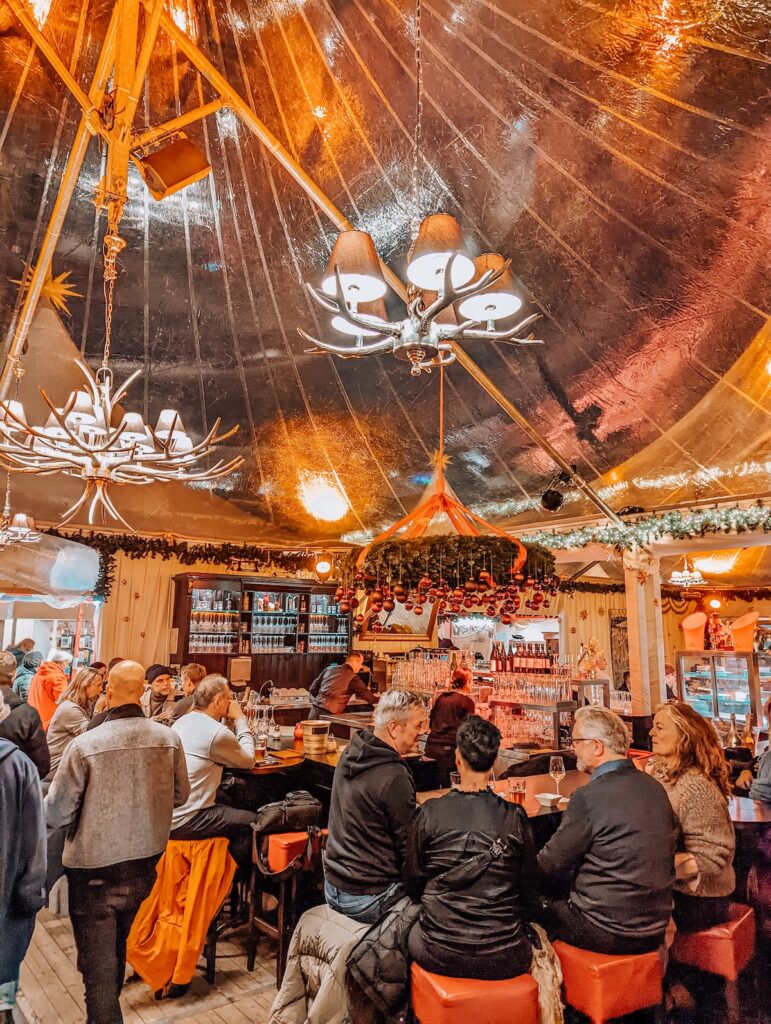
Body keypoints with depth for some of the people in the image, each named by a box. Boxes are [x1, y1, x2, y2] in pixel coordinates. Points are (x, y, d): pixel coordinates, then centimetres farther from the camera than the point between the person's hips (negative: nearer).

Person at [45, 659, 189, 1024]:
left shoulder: (85, 744, -23)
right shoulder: (169, 738, -13)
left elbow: (55, 814, -15)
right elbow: (180, 795, 1)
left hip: (94, 872, -4)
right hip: (144, 866, 5)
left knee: (98, 968, 14)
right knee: (116, 951, 30)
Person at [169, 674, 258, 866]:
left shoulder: (182, 721, 8)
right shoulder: (216, 732, -19)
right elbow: (248, 760, -3)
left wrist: (232, 720, 15)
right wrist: (240, 719, 4)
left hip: (163, 815, 9)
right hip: (181, 823, -9)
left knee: (232, 810, 22)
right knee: (250, 822, 2)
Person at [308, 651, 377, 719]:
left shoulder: (329, 669, 13)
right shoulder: (353, 677, -3)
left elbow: (312, 688, 15)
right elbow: (366, 694, -1)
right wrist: (377, 700, 15)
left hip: (316, 709, 6)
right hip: (330, 713, -6)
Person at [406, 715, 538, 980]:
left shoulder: (430, 813, -10)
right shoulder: (515, 817, -10)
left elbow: (412, 883, 3)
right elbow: (529, 891, 2)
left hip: (439, 956, 0)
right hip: (504, 960, 0)